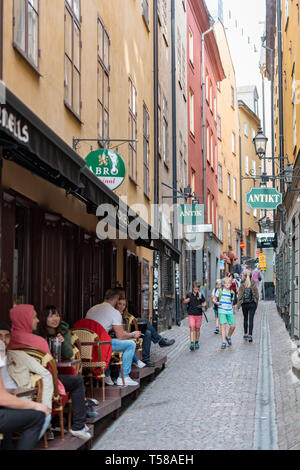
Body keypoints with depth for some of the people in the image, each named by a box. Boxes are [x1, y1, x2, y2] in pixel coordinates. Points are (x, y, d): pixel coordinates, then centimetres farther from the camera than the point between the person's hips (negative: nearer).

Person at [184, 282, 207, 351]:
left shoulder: (200, 295, -1)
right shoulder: (189, 294, -1)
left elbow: (205, 303, 10)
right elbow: (184, 302, 12)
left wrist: (202, 305, -12)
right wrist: (186, 301, -11)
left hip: (199, 315, 1)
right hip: (191, 314, -1)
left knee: (197, 329, 10)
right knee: (192, 328, -12)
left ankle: (197, 343, 24)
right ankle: (192, 343, -16)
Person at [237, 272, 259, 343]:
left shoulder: (242, 285, -4)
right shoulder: (254, 285, -5)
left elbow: (239, 296, -4)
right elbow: (257, 295, 0)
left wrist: (238, 306, 0)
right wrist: (256, 304, 13)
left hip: (244, 304, 1)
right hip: (252, 304, -1)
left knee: (245, 319, 18)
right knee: (251, 319, -2)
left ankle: (245, 334, 25)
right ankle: (250, 335, -11)